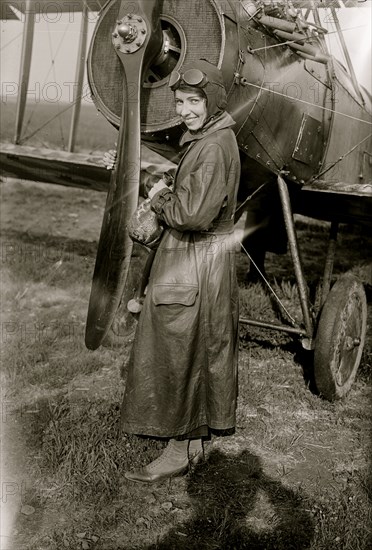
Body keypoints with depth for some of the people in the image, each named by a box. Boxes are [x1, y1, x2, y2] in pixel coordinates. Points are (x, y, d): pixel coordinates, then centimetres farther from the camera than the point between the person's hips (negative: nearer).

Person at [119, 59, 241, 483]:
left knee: (180, 353, 0)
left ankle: (181, 448, 14)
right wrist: (169, 197, 2)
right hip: (202, 255, 11)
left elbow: (194, 214, -28)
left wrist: (159, 199, -11)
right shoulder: (209, 138, 12)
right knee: (203, 350, 19)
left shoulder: (214, 147, -21)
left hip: (195, 264, -11)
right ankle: (195, 436, 36)